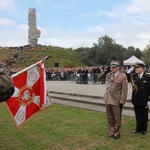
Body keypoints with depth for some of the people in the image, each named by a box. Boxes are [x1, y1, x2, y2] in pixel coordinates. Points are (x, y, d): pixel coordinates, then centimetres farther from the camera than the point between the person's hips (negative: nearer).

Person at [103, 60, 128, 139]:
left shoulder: (122, 76, -8)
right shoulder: (108, 75, 7)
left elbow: (124, 90, -9)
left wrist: (122, 102, -11)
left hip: (116, 101, -5)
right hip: (108, 100, 5)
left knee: (117, 118, 9)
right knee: (110, 118, 15)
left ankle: (116, 133, 26)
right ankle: (111, 132, 31)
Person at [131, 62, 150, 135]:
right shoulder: (134, 76, 3)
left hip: (144, 100, -3)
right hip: (136, 99, 3)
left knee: (144, 116, 11)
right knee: (138, 115, 14)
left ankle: (144, 129, 26)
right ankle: (138, 128, 29)